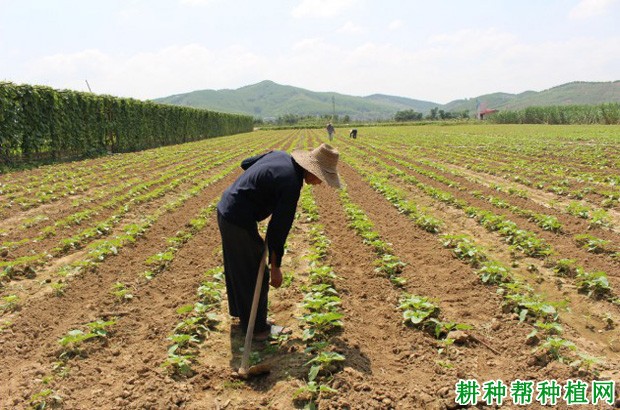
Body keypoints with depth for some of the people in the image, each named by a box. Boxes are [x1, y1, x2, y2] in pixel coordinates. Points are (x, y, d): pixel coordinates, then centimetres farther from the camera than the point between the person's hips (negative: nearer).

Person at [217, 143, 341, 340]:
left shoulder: (280, 155, 3)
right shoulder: (291, 184, -22)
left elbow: (246, 163, 18)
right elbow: (279, 227, -20)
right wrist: (276, 267, -12)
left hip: (225, 209, 10)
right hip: (239, 221, -10)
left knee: (237, 267, 25)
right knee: (254, 274, 6)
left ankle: (240, 310, 45)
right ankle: (258, 327, 22)